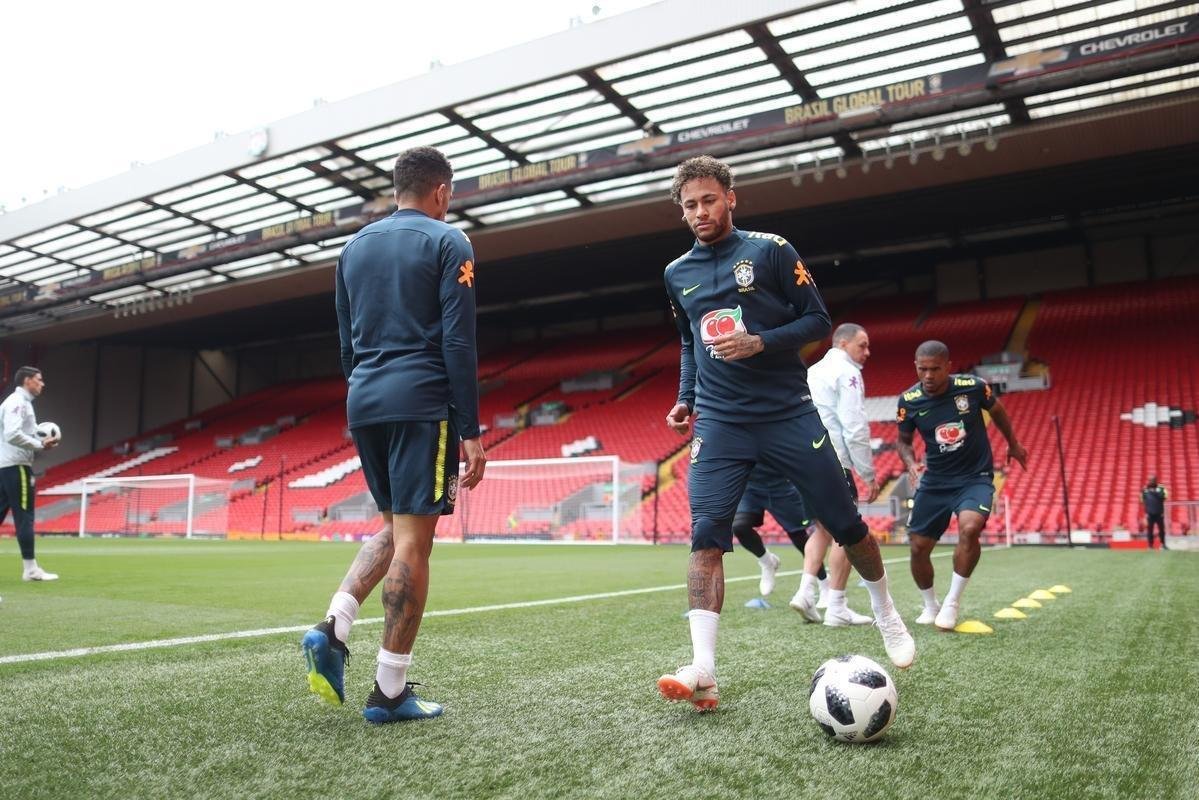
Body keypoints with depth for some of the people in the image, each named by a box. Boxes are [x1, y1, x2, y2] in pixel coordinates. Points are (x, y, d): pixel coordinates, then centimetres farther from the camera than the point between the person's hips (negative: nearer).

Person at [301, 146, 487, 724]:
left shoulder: (355, 246, 18)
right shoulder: (447, 242, -1)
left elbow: (346, 345, 19)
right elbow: (458, 343, -9)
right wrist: (471, 431, -8)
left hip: (364, 402, 7)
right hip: (422, 403, -6)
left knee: (397, 528, 20)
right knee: (413, 539, -3)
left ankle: (333, 627, 3)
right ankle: (390, 691, 1)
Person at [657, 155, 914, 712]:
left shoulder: (771, 250, -1)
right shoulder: (677, 274, 11)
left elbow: (817, 320, -2)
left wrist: (758, 343, -17)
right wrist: (686, 399, 12)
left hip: (787, 413, -2)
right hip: (718, 422, 3)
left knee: (844, 524, 5)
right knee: (705, 536, -14)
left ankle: (886, 614, 33)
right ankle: (703, 670, -16)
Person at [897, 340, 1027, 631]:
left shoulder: (973, 387, -14)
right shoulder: (909, 400, -11)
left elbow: (996, 410, 9)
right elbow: (904, 440, 6)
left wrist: (1013, 445, 22)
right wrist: (910, 463, -15)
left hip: (975, 477, -2)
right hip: (934, 481, 3)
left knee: (969, 528, -29)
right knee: (918, 548, 1)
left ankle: (952, 603, -10)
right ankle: (930, 606, 29)